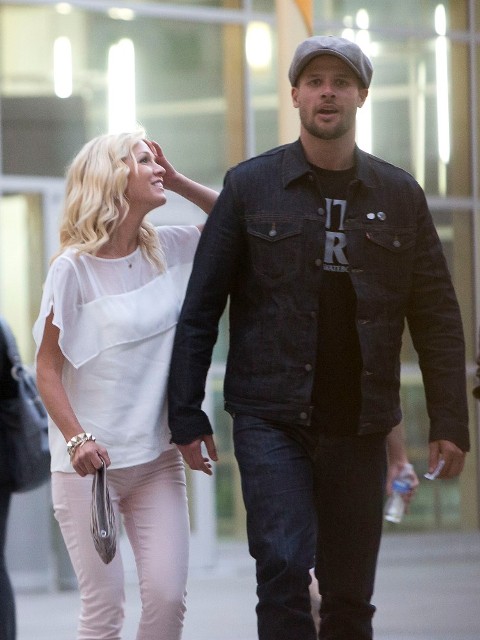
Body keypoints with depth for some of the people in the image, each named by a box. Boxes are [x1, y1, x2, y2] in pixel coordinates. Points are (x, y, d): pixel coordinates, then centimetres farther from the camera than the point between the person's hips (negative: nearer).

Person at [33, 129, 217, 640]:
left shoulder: (168, 249, 6)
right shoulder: (74, 269, -8)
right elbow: (48, 369, -7)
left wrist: (178, 184, 4)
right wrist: (77, 438, -21)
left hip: (157, 459, 5)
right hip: (89, 464, -4)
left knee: (167, 598, -5)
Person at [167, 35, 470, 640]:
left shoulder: (399, 195, 7)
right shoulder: (250, 186, 2)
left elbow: (437, 316, 8)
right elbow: (200, 309, 2)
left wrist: (448, 421, 1)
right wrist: (186, 415, -3)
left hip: (360, 425, 2)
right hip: (270, 419, -2)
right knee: (284, 566, -17)